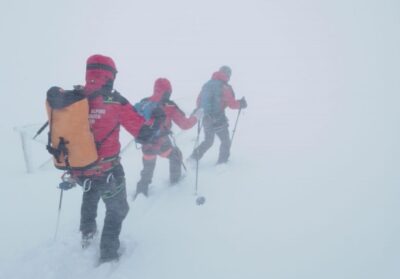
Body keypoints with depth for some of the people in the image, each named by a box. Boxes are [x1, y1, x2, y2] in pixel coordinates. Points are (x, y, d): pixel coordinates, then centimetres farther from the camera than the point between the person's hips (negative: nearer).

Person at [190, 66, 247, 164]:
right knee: (226, 142, 14)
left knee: (208, 141, 23)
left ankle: (194, 157, 12)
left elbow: (199, 101, 11)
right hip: (218, 119, -6)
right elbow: (232, 104, -11)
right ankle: (222, 162, 16)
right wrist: (241, 103, 8)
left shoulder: (207, 84, 7)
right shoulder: (225, 87, -10)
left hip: (206, 118, 6)